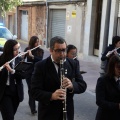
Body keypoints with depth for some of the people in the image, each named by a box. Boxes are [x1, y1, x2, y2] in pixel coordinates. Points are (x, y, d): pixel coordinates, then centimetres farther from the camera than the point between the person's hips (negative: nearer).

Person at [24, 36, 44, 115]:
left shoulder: (41, 51, 1)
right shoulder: (27, 49, 2)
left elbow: (40, 59, -15)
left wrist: (32, 56, -29)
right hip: (29, 73, -1)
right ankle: (33, 108, 4)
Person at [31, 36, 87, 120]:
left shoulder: (73, 64, -1)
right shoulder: (41, 66, -10)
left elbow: (83, 86, 0)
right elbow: (34, 91, -13)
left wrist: (72, 86, -22)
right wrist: (51, 96, -31)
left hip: (68, 112, 3)